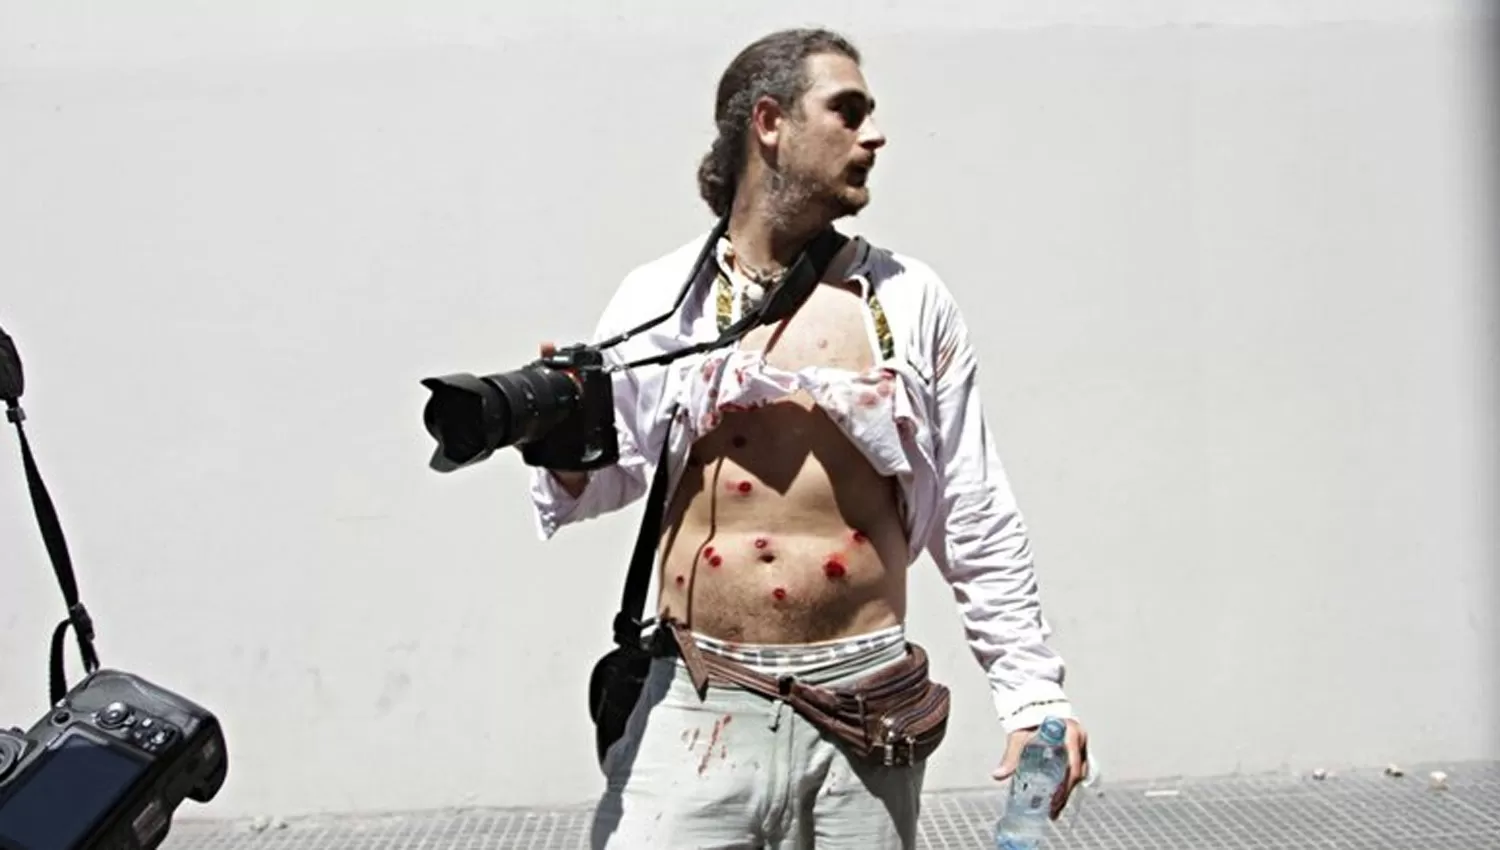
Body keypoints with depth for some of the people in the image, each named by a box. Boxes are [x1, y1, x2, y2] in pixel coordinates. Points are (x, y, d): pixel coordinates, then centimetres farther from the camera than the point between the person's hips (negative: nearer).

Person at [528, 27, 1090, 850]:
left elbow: (978, 524, 8)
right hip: (695, 705, -1)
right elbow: (613, 473, 10)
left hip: (863, 706, 1)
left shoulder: (911, 302, 5)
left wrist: (1033, 693, 4)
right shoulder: (658, 298, 3)